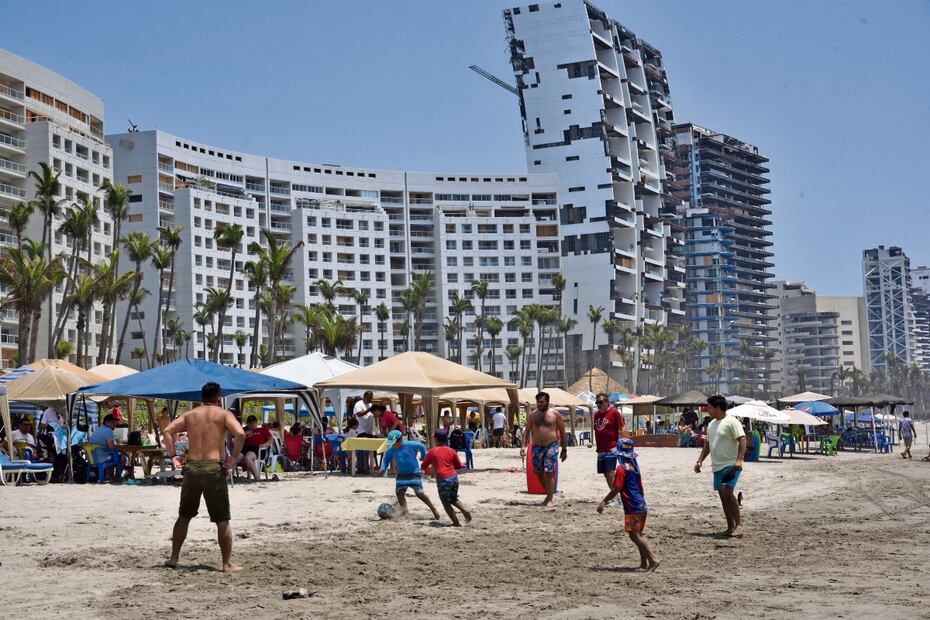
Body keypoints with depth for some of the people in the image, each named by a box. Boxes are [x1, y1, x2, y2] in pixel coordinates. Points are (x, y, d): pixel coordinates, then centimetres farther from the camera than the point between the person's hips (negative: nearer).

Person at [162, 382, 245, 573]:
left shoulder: (190, 414, 13)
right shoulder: (224, 414, 1)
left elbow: (168, 431, 3)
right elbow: (240, 434, -16)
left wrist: (173, 456, 5)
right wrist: (234, 458, -8)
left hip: (191, 467, 4)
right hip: (214, 468, -4)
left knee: (184, 516, 18)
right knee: (222, 520, 3)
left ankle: (174, 558, 21)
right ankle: (227, 563, 4)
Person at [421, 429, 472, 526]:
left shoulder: (432, 451, 0)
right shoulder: (451, 451, 9)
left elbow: (423, 466, 7)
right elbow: (458, 466, 17)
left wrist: (427, 468, 30)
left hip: (442, 480, -4)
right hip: (454, 477, 4)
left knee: (446, 503, 9)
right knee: (454, 499, 24)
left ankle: (456, 523, 2)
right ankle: (465, 510, -2)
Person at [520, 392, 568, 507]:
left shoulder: (555, 414, 0)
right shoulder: (533, 415, 9)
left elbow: (562, 432, 3)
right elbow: (527, 431, 11)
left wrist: (564, 450, 1)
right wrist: (523, 446, -1)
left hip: (551, 446, -4)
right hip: (537, 447, 4)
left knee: (548, 472, -12)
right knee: (539, 473, 7)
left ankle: (550, 500, -5)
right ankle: (548, 495, 27)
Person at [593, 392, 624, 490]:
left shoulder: (614, 413, -6)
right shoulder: (596, 414, 13)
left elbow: (620, 430, -7)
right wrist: (594, 443, 17)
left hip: (611, 449, -7)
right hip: (600, 450, 7)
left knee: (610, 473, -12)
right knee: (606, 474, 10)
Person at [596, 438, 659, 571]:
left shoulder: (622, 468, -11)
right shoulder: (635, 466, 14)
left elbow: (616, 489, -16)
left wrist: (603, 502, -10)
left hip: (632, 507, -9)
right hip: (641, 505, 9)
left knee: (634, 535, -6)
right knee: (638, 534, 16)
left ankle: (652, 560, -13)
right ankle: (644, 562, 17)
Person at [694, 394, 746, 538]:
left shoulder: (731, 422, -10)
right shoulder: (711, 424, 17)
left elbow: (742, 440, -18)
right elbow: (707, 444, 25)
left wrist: (739, 460, -28)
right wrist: (700, 461, 19)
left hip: (730, 465, -9)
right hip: (717, 466, 9)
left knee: (727, 492, -21)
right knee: (723, 496, 8)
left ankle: (738, 524, -16)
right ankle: (731, 527, 13)